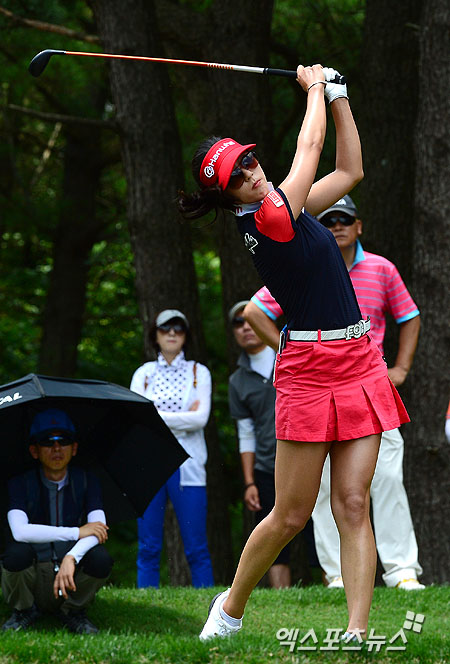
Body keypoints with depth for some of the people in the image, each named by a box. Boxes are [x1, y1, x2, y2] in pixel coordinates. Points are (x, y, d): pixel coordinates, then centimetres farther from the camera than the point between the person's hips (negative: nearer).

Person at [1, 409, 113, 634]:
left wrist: (71, 558, -36)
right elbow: (20, 531, -24)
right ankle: (24, 612, 0)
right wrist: (77, 532, -24)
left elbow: (99, 528, -16)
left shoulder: (86, 481, 0)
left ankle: (73, 611, 2)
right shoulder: (20, 484, -6)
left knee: (101, 559, -30)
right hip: (32, 578, -1)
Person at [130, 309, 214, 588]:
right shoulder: (144, 373, 12)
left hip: (187, 466, -1)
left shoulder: (199, 373, 10)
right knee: (149, 547, -1)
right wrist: (183, 419, -7)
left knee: (196, 547, -5)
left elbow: (201, 418, -4)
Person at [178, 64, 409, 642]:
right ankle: (230, 608, 21)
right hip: (309, 371, -8)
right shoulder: (269, 219, -13)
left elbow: (350, 169, 22)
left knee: (352, 504, -2)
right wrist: (314, 87, 13)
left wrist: (337, 95, 18)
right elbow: (310, 147, -3)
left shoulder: (285, 208, 11)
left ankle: (357, 632, -5)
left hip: (358, 363, 8)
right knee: (291, 515, -1)